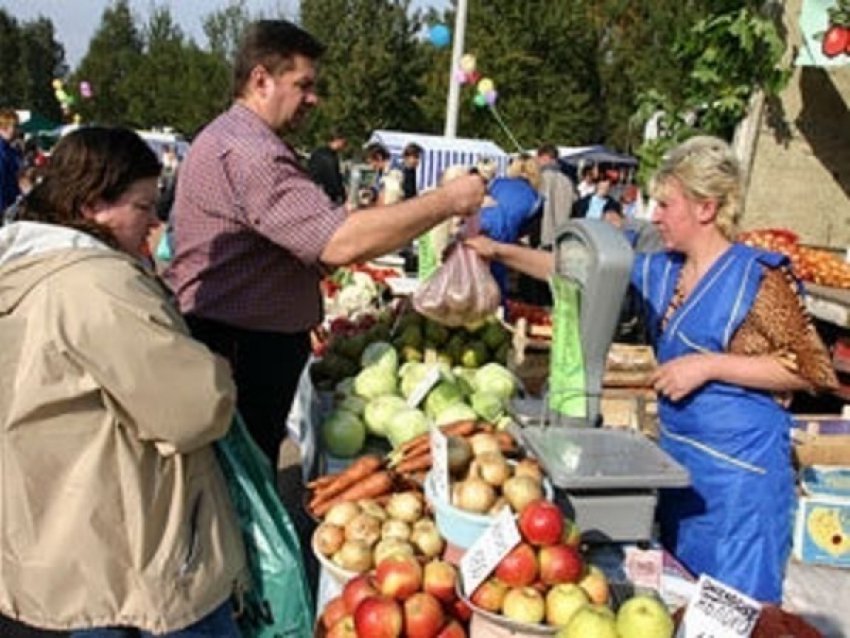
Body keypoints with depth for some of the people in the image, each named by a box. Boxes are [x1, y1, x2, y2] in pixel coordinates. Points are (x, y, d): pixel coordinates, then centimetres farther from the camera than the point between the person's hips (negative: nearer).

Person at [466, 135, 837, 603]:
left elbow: (810, 370, -14)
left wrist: (709, 364, -20)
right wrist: (500, 251, 7)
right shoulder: (661, 271, 7)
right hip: (677, 455, 7)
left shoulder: (757, 277, -14)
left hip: (738, 464, -7)